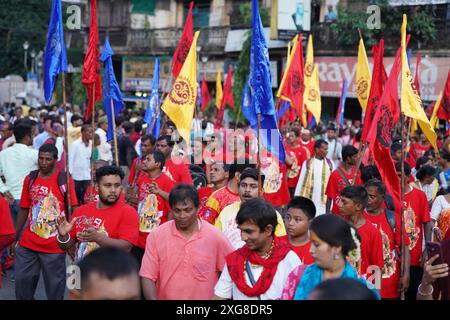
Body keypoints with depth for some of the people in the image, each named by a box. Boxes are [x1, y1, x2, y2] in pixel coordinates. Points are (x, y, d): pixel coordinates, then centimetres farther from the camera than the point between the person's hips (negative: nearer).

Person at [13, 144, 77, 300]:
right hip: (27, 245, 4)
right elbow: (24, 210, 10)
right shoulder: (30, 179, 5)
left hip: (54, 246, -4)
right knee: (22, 281, 10)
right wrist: (14, 237, 8)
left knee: (55, 286, 7)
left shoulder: (65, 180, -7)